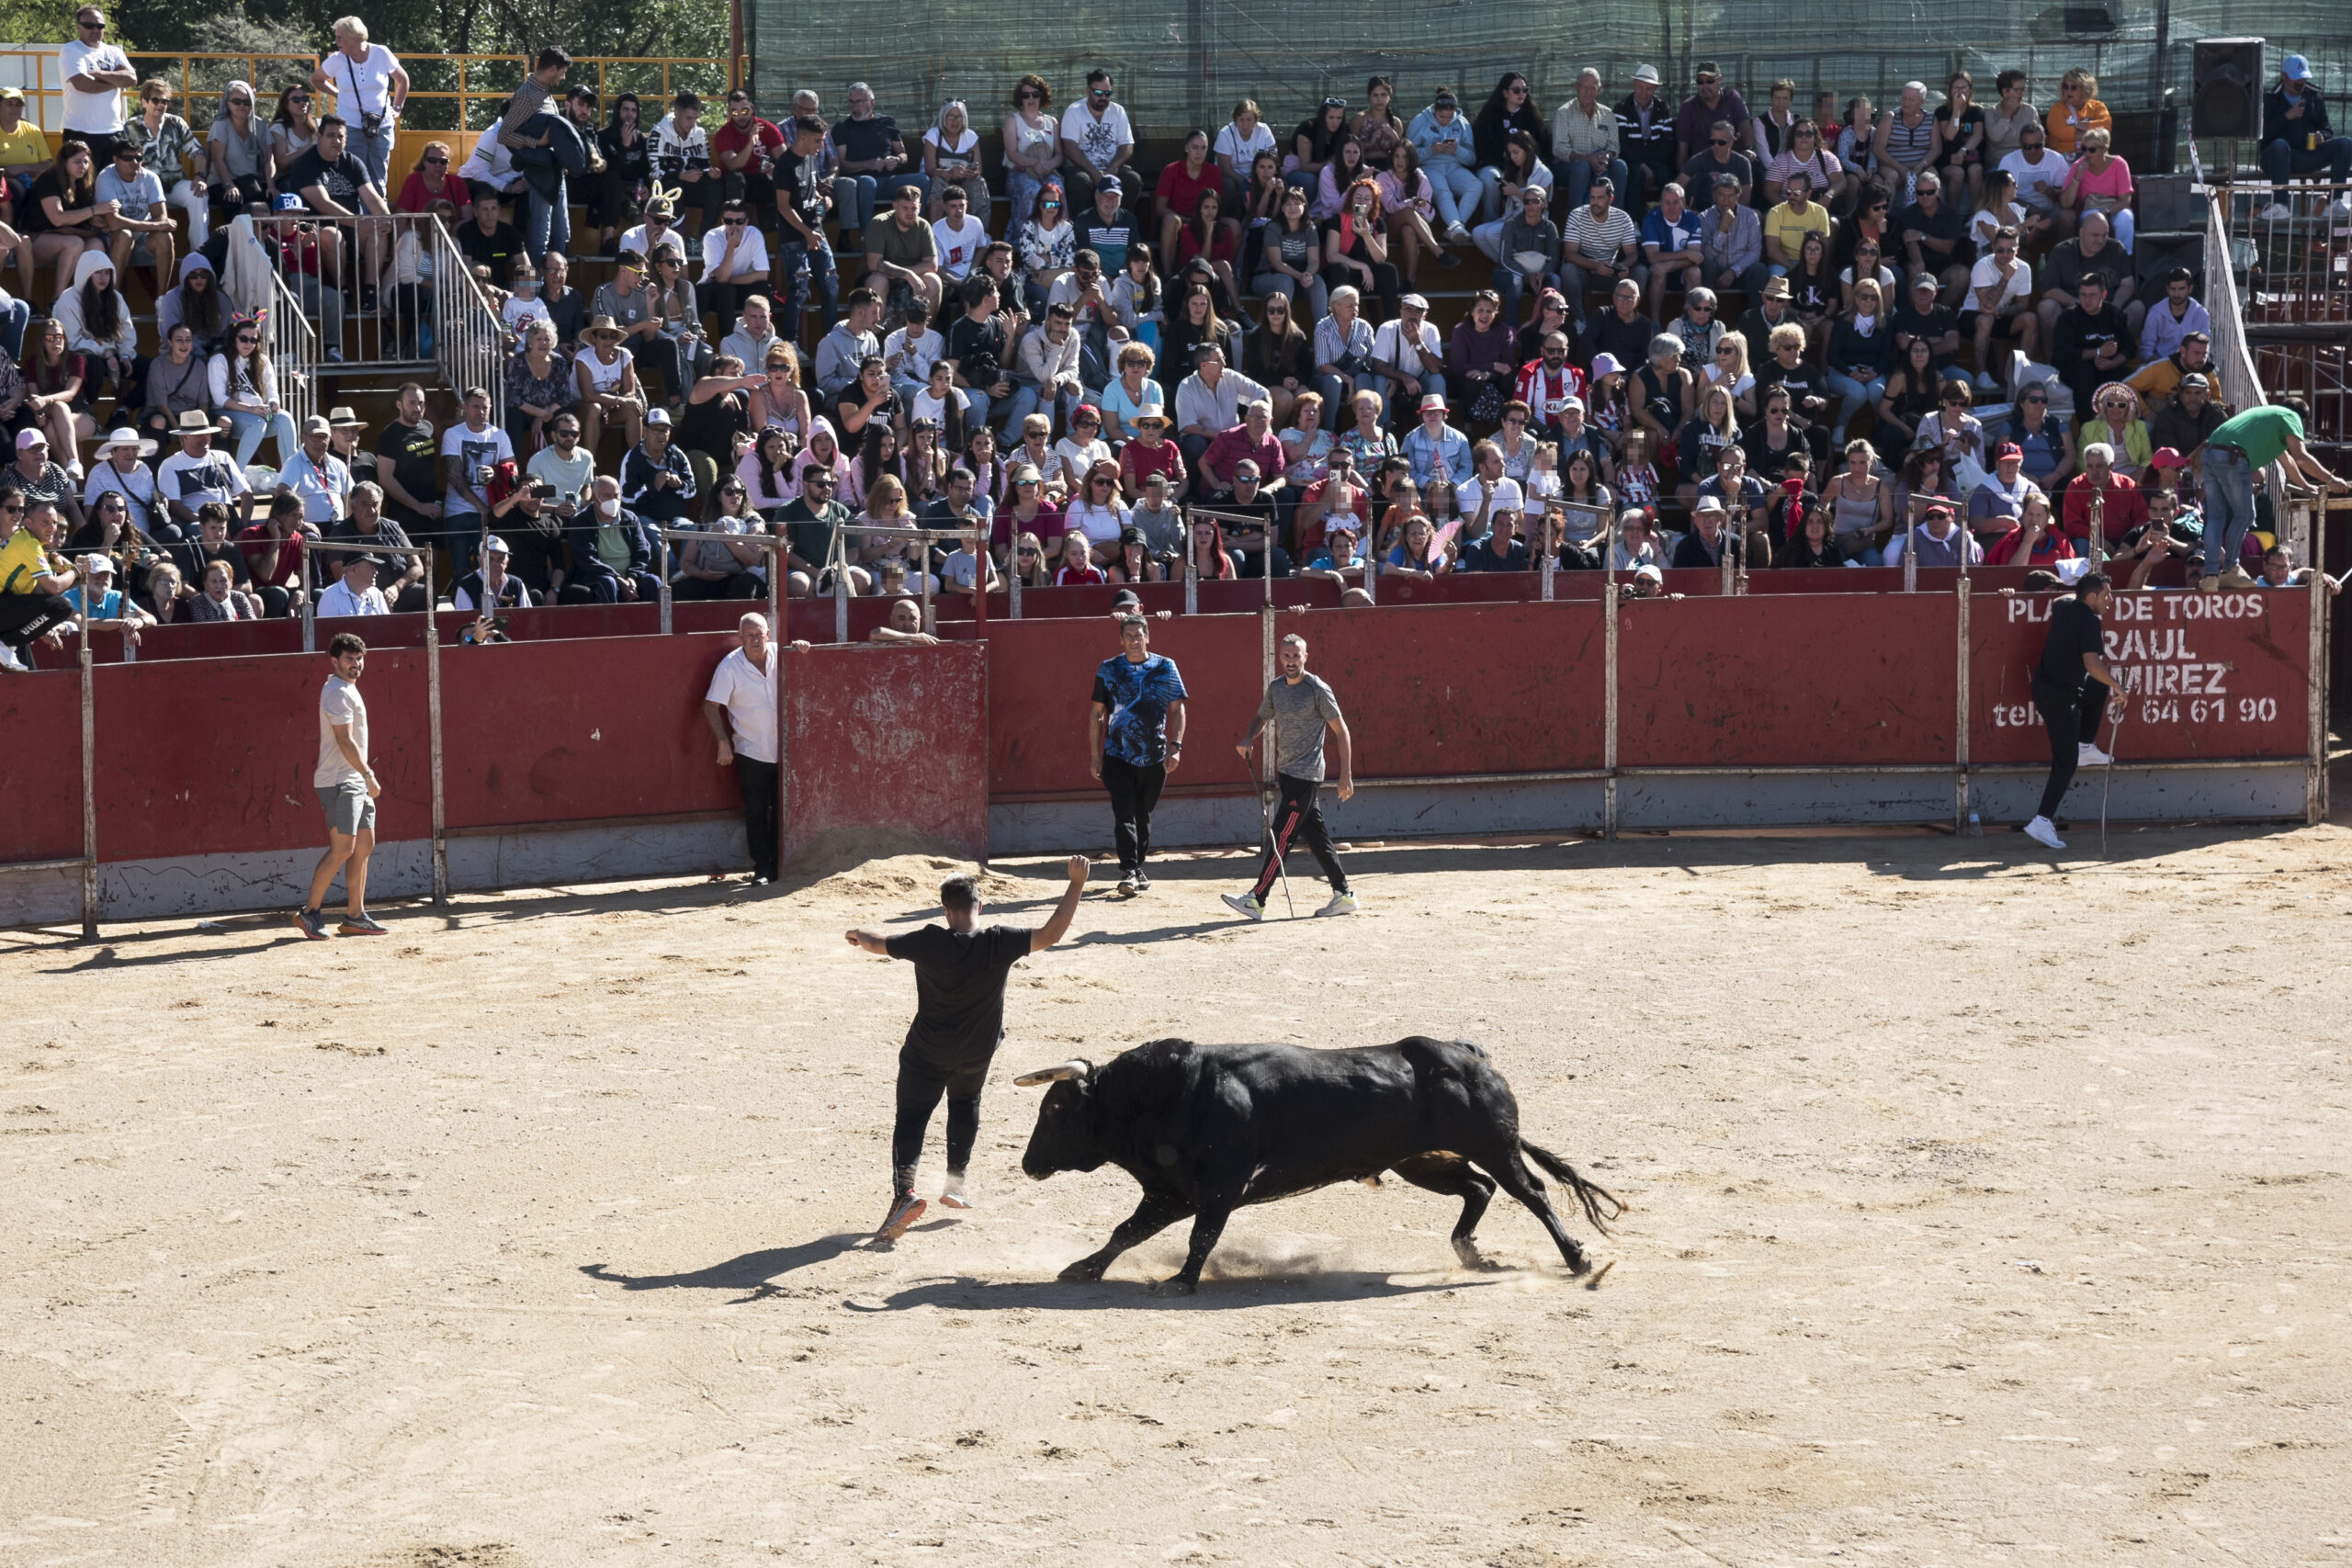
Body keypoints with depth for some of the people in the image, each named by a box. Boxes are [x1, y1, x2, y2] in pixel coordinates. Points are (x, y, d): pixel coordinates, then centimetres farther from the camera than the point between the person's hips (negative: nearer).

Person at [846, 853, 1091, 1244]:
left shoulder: (928, 943, -19)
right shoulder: (1000, 944, -20)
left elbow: (880, 945, -3)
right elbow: (1050, 934, -21)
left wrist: (859, 936, 20)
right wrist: (1076, 884, -18)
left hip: (926, 1052, -2)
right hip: (976, 1051, 3)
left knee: (911, 1119, 0)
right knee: (965, 1106, 29)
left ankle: (904, 1190, -21)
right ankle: (958, 1182, 30)